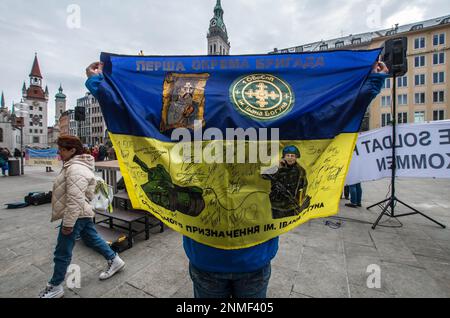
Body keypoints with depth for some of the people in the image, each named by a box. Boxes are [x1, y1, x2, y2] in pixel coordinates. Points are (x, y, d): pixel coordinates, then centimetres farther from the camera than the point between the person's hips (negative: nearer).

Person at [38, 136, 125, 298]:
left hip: (75, 216, -10)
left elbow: (75, 200, -28)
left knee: (62, 252, 7)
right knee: (93, 239, 20)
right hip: (82, 214, 10)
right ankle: (114, 261, 34)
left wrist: (68, 223, -23)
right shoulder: (74, 165, 11)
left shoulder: (75, 170, -25)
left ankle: (55, 287, 27)